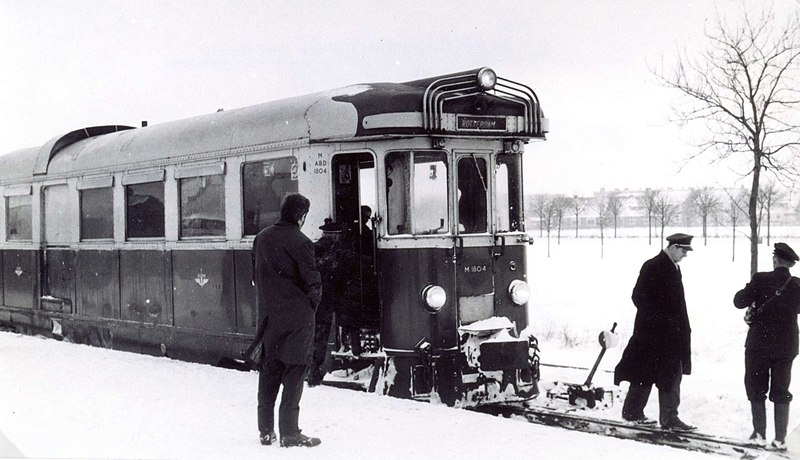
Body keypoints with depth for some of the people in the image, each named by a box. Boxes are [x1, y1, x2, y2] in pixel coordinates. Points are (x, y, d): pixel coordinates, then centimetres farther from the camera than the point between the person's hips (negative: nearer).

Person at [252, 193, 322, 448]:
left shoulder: (262, 238, 5)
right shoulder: (299, 242, -15)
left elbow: (257, 275, 12)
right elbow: (312, 281, -13)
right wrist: (312, 305, 4)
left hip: (268, 315, 6)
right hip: (296, 316, -6)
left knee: (269, 371, 13)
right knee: (294, 372, 0)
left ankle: (266, 430, 19)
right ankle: (289, 432, 0)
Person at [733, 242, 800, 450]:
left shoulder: (761, 280, -16)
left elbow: (739, 302, -12)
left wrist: (751, 289, 7)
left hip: (759, 344, -2)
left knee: (756, 390, 10)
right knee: (781, 392, 11)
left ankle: (760, 434, 9)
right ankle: (780, 438, 9)